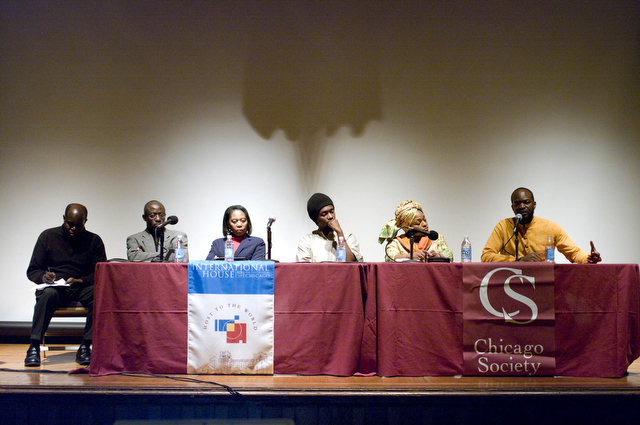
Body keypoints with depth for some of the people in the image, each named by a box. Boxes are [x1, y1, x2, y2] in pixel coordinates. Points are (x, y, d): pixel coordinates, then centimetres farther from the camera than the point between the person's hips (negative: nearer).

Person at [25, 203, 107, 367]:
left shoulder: (94, 241, 7)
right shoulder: (48, 236, 8)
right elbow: (32, 270, 9)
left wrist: (80, 281, -17)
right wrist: (43, 276, -15)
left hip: (82, 288, 0)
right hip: (55, 287, 0)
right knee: (48, 294, -37)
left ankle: (85, 347, -27)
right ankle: (34, 347, -30)